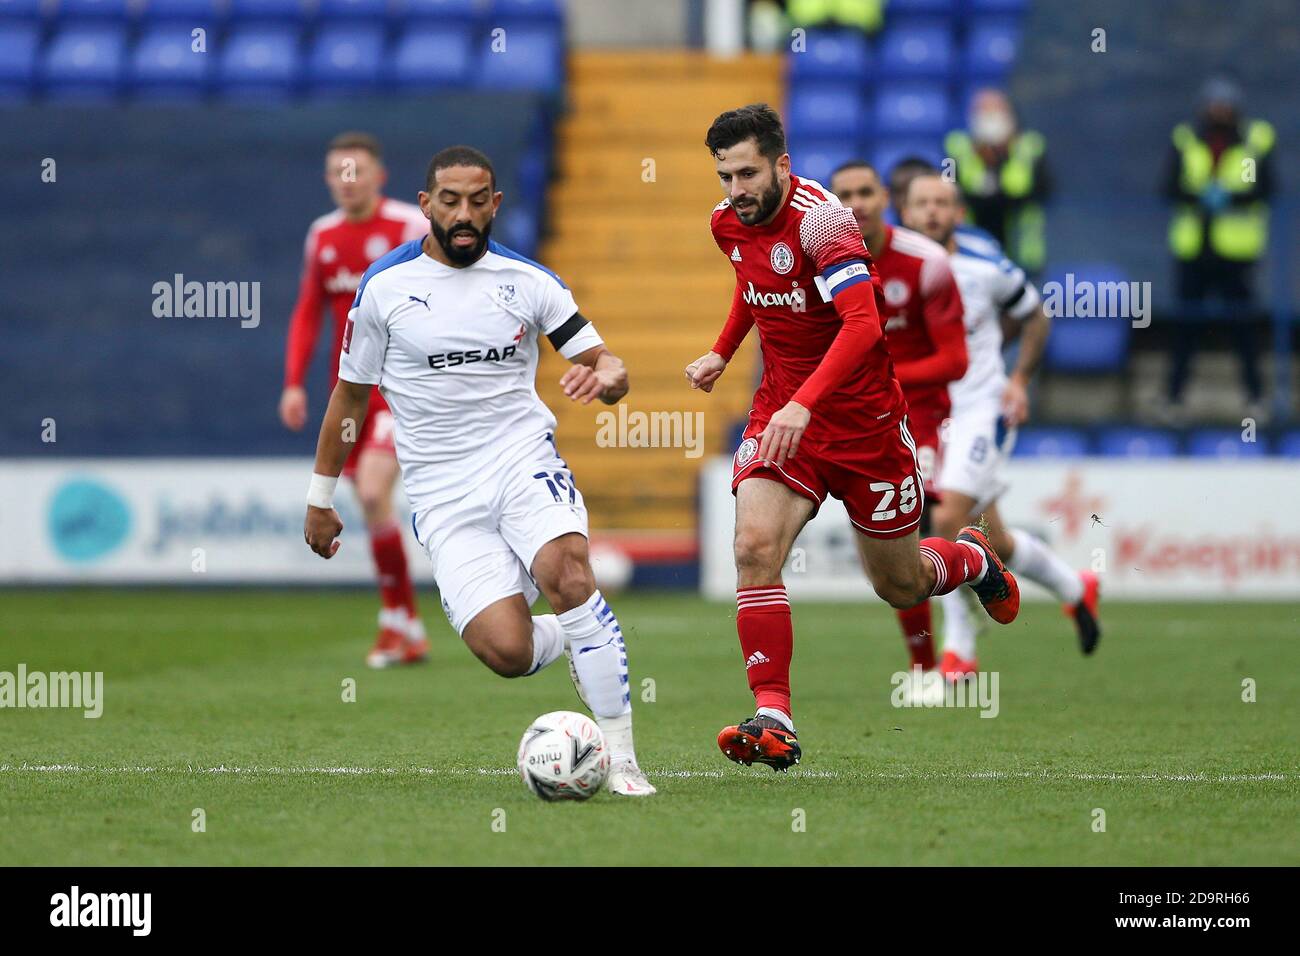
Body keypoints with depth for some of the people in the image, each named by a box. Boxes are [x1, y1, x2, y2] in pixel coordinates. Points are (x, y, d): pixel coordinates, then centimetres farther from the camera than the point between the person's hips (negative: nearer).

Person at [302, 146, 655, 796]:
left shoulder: (528, 281, 4)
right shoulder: (384, 287, 3)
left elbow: (604, 362, 5)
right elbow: (349, 395, 13)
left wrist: (604, 375, -20)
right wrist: (320, 499, 17)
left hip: (521, 459, 0)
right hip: (440, 493, 0)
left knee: (568, 573, -31)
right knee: (508, 652, -19)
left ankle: (620, 757, -24)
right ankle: (567, 640, 20)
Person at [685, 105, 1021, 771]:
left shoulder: (818, 217, -23)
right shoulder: (728, 222, 0)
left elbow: (863, 324, -35)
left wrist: (804, 403, -45)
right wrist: (723, 351, 14)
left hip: (863, 419, -5)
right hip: (781, 410, 5)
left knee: (900, 586, 11)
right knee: (754, 546, -22)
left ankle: (973, 559, 47)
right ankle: (773, 720, -21)